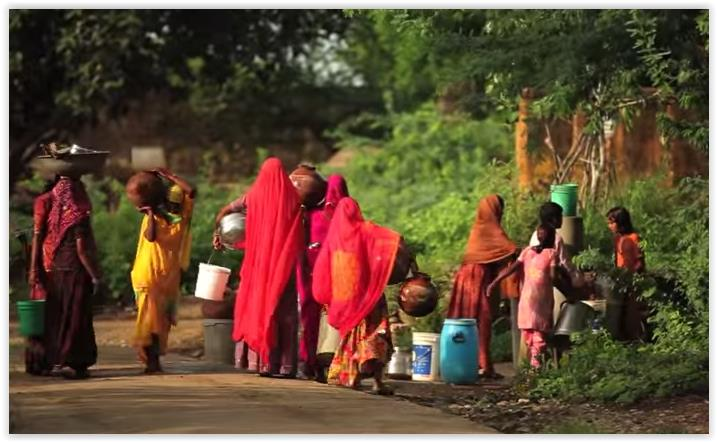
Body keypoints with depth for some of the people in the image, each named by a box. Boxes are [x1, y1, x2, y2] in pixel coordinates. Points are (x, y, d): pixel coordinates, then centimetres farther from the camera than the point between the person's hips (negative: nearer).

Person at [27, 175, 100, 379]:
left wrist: (34, 269, 1)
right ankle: (69, 362, 1)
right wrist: (95, 275, -6)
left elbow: (37, 238, -2)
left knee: (49, 317, 12)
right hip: (72, 271, -5)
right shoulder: (78, 215, -12)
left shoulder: (46, 206, 0)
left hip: (48, 270, 5)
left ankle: (43, 362, 17)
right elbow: (82, 249, -14)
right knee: (73, 318, 3)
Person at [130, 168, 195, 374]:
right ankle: (150, 361, -8)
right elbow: (150, 236, -20)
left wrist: (169, 176, -5)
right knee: (150, 317, -7)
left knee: (163, 319, 7)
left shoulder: (182, 216, 6)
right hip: (149, 275, -4)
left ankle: (155, 359, 13)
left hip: (170, 276, 4)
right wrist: (151, 214, -14)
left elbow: (191, 192, -6)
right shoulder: (152, 217, -2)